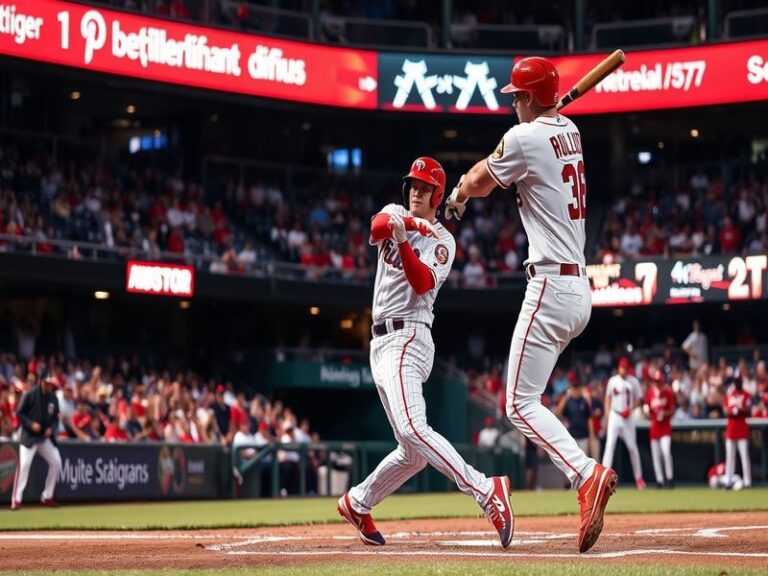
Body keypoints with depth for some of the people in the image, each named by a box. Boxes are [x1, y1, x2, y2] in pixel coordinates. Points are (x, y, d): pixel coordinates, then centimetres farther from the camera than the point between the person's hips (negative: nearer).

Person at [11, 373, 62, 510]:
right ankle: (16, 499, -13)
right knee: (24, 464, -17)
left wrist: (51, 428, -7)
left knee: (56, 463, 1)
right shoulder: (30, 395, -10)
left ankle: (47, 497, 14)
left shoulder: (53, 398, 6)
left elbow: (55, 418, 13)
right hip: (29, 436, -6)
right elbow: (20, 413, -8)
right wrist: (31, 424, -22)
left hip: (45, 437, 6)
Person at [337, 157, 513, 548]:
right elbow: (376, 227, -10)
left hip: (407, 337, -4)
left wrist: (403, 240, -33)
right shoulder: (394, 215, 14)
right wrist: (410, 224, -29)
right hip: (382, 343, 4)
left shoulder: (442, 242, 1)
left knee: (413, 431, -23)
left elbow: (422, 283, -18)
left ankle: (486, 491, -31)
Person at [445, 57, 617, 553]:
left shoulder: (524, 137, -10)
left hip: (551, 287, -9)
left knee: (521, 404, -10)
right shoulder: (570, 132, 13)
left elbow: (479, 183, 7)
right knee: (526, 395, 17)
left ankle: (586, 474, -26)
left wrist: (458, 197, 27)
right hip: (582, 292, 9)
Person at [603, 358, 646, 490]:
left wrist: (630, 408, -13)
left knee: (632, 447, 4)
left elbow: (639, 399, 4)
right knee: (609, 445, -10)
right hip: (614, 416, 0)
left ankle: (638, 478, 15)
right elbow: (608, 398, 11)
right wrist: (607, 416, 3)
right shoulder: (612, 381, 3)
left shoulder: (633, 381, 0)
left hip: (628, 418, 0)